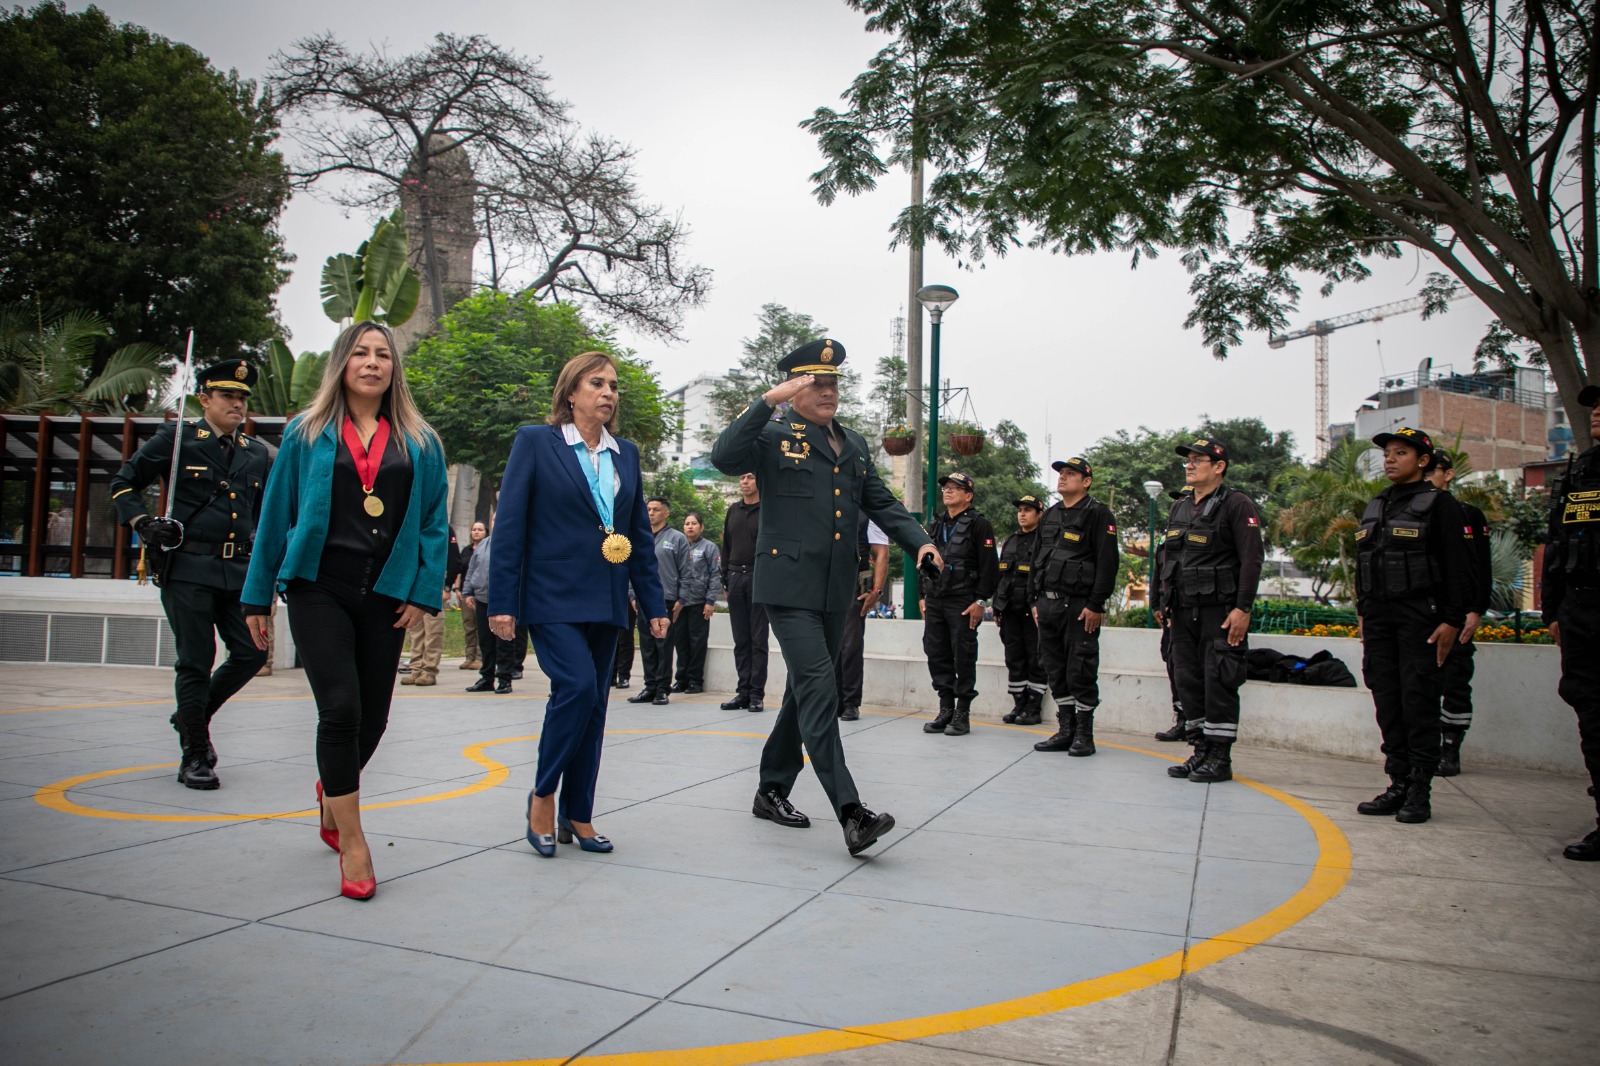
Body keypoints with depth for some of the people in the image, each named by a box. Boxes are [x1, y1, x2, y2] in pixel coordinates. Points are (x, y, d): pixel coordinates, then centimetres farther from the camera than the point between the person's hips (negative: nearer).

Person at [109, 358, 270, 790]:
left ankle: (193, 714, 28)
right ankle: (194, 757, 10)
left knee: (252, 652, 0)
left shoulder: (256, 454, 15)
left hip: (239, 570, 5)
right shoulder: (178, 438, 2)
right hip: (188, 568, -5)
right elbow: (124, 483, 8)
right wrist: (142, 523, -8)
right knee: (196, 661, -2)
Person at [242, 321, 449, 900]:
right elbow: (277, 515, 8)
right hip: (320, 588, -2)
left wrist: (425, 591, -3)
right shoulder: (307, 434, 6)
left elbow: (434, 521, 8)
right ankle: (352, 843, 2)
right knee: (341, 708, -11)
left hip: (386, 593, 2)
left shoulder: (419, 442, 9)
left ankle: (332, 789, 40)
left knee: (372, 716, 8)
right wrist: (258, 596, 7)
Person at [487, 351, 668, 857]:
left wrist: (654, 604, 9)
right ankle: (543, 794, 4)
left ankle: (577, 814, 21)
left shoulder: (626, 453, 13)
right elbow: (509, 525, -5)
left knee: (593, 704, 8)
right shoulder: (535, 441, -1)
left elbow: (640, 534, 14)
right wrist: (502, 602, -10)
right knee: (577, 686, -19)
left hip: (607, 602, 5)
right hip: (553, 597, -5)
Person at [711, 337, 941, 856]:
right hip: (789, 586, -7)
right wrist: (767, 401, -23)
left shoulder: (853, 445, 18)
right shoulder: (774, 436, -2)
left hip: (836, 590, 7)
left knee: (805, 692, 14)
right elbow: (724, 457, -20)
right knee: (819, 692, -14)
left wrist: (919, 541, 4)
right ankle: (851, 813, -15)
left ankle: (772, 790, 29)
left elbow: (881, 503, 19)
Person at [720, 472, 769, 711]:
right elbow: (726, 546, 17)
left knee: (758, 640, -2)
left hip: (759, 577, -5)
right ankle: (743, 691, 12)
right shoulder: (733, 511, 15)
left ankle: (757, 694, 2)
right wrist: (725, 580, 11)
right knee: (741, 640, 7)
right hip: (736, 577, 5)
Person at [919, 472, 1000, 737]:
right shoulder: (935, 525, 17)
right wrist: (923, 596, 15)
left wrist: (981, 601, -13)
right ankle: (946, 708, 16)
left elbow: (989, 566, -8)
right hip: (934, 601, 6)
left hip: (963, 602, -6)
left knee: (963, 657, -1)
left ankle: (962, 713, 7)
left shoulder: (978, 524, -3)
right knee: (936, 654, 6)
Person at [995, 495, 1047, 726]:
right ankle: (1018, 705, 16)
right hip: (1010, 610, 6)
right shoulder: (1009, 542, 17)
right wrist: (997, 608, 16)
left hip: (1033, 610, -6)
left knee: (1035, 661, -1)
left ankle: (1034, 709, 5)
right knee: (1014, 659, 8)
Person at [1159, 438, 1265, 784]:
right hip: (1183, 611, 7)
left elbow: (1252, 559, -11)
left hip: (1220, 610, -7)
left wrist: (1242, 608, -17)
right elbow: (1167, 559, 21)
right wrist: (1164, 603, 15)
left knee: (1218, 682, -5)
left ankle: (1220, 758, 3)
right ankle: (1201, 752, 17)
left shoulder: (1236, 505, -5)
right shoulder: (1179, 509, 16)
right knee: (1189, 681, 8)